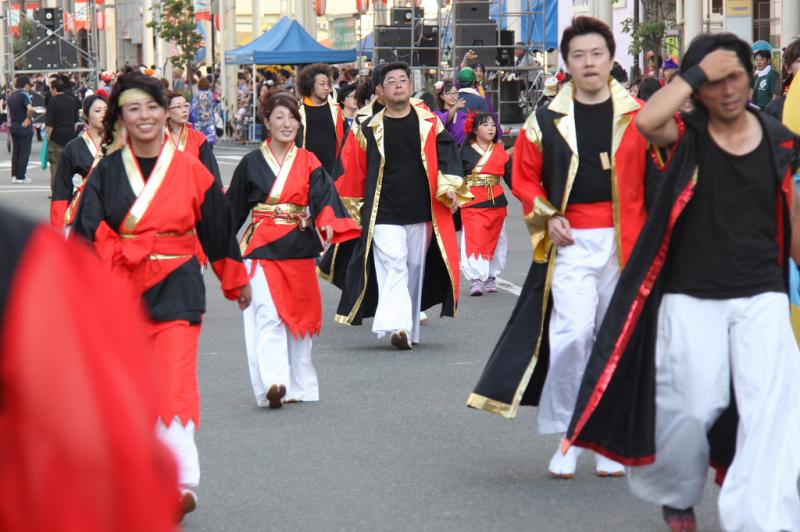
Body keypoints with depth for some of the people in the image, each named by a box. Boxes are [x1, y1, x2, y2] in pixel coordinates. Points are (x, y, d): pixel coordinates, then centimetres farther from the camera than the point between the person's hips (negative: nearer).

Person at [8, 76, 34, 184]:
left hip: (13, 126, 7)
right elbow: (30, 109, -31)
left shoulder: (11, 95, 9)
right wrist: (28, 118, -15)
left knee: (15, 151, 15)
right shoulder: (24, 95, -16)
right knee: (24, 152, 1)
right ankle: (21, 176, 1)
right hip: (24, 127, -7)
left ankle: (14, 175, 16)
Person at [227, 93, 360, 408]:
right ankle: (273, 383, -24)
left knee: (298, 316, 9)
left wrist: (329, 221, -30)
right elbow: (234, 207, 10)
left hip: (298, 248, 2)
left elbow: (324, 193, -11)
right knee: (267, 315, -15)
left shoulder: (308, 163, 6)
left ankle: (298, 384, 21)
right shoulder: (252, 163, 3)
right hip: (262, 248, -2)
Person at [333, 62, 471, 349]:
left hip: (422, 212, 2)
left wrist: (450, 187, -12)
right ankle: (397, 326, -26)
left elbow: (446, 154, 2)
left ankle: (409, 328, 20)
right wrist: (352, 209, 9)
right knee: (393, 266, -15)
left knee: (415, 269, 9)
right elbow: (354, 172, 7)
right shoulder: (369, 130, 2)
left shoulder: (429, 123, 5)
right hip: (384, 215, -2)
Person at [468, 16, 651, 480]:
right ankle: (566, 438, 0)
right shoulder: (548, 120, 3)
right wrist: (546, 217, -3)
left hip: (623, 241, 1)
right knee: (572, 333, -14)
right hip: (571, 242, -1)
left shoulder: (637, 116, 2)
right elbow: (525, 177, 11)